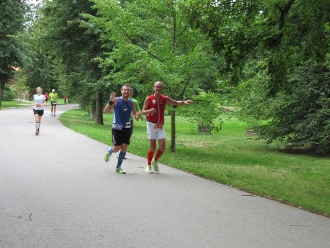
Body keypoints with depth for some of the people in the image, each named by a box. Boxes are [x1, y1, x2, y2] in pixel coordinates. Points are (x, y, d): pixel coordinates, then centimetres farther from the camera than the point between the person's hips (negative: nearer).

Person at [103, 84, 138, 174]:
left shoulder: (132, 102, 1)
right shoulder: (116, 100, -11)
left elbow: (134, 112, 17)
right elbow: (105, 111, -17)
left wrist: (136, 115, -8)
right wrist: (111, 101, -32)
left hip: (127, 128, 3)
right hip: (117, 127, -3)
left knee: (124, 148, 0)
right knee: (116, 148, -3)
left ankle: (118, 167, 14)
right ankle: (109, 151, 34)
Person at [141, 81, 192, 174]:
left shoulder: (165, 98, 4)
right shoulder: (149, 99, -4)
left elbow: (176, 103, 8)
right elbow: (143, 111, -3)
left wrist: (184, 102, -11)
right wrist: (150, 111, -23)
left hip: (160, 125, 3)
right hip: (151, 124, -3)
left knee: (162, 147, -4)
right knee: (152, 147, -4)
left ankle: (155, 161, 22)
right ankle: (148, 166, 10)